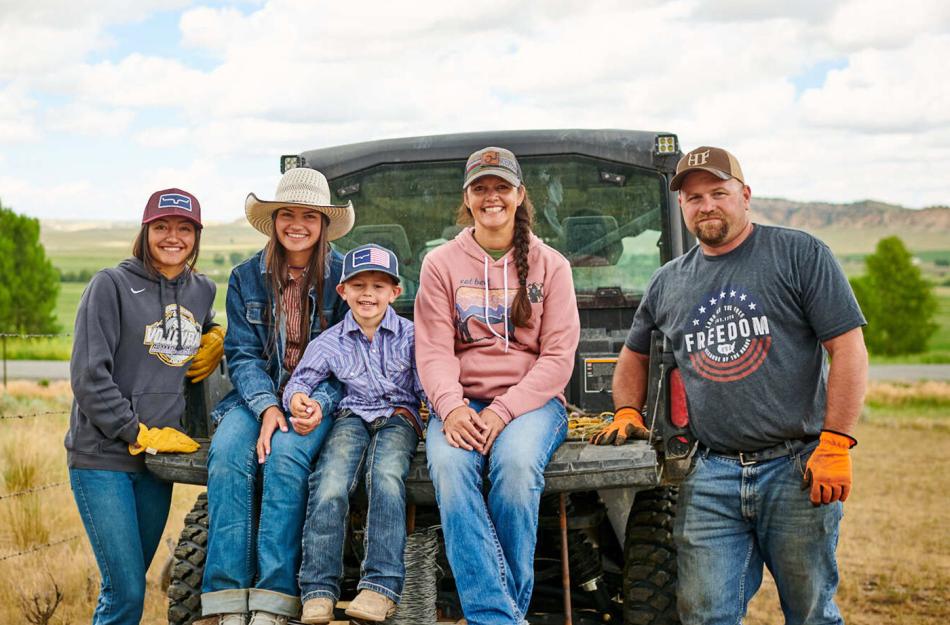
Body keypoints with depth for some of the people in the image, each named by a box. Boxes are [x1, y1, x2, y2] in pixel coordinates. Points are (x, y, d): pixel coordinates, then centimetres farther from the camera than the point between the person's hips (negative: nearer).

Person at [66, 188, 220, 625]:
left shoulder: (202, 290, 10)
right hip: (102, 457, -5)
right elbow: (88, 376, -11)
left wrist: (216, 337, 9)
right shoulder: (111, 285, -7)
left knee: (126, 587, 13)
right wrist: (140, 434, -13)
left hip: (158, 460, 6)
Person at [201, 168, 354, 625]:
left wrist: (319, 404, -20)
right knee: (227, 453, -29)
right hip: (258, 396, 2)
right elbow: (241, 354, 1)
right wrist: (266, 407, -17)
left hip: (319, 400, -2)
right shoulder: (246, 278, 6)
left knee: (285, 456, -33)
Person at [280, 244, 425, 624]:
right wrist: (297, 399, -20)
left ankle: (381, 587, -35)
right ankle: (319, 590, -26)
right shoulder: (330, 341, 9)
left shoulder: (410, 335, 6)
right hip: (352, 417, 1)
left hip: (398, 417, -1)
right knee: (329, 485, -29)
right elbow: (300, 379, 6)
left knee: (386, 477, -35)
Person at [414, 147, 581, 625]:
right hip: (461, 402, 1)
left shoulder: (549, 265, 8)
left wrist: (505, 411, -16)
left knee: (516, 461, -35)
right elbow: (433, 351, 1)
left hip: (531, 401, -1)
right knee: (448, 464, -33)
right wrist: (451, 408, -20)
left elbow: (558, 357, 0)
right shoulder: (441, 263, 10)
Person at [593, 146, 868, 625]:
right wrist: (627, 413, 11)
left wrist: (836, 443, -13)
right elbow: (636, 353, 29)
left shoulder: (800, 255, 0)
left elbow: (848, 349, -5)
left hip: (796, 470, -3)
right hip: (709, 478, 3)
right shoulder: (668, 283, 14)